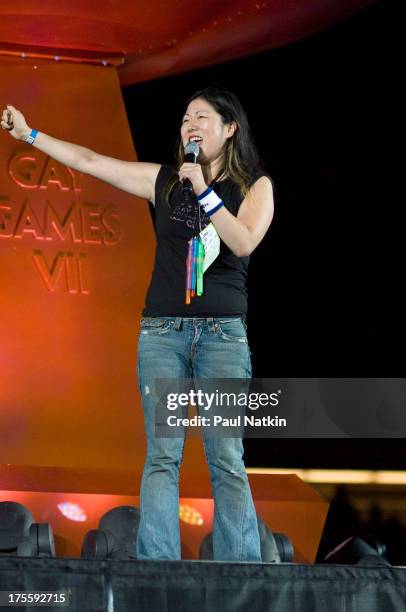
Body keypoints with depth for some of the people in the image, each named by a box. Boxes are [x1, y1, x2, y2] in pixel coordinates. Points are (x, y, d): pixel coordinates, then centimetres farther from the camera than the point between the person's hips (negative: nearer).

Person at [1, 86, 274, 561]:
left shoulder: (254, 185, 5)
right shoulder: (164, 180, 11)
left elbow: (244, 242, -11)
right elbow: (89, 161, 12)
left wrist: (203, 189, -13)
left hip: (223, 331, -2)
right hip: (162, 330, 2)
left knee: (226, 459, -9)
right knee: (162, 456, -6)